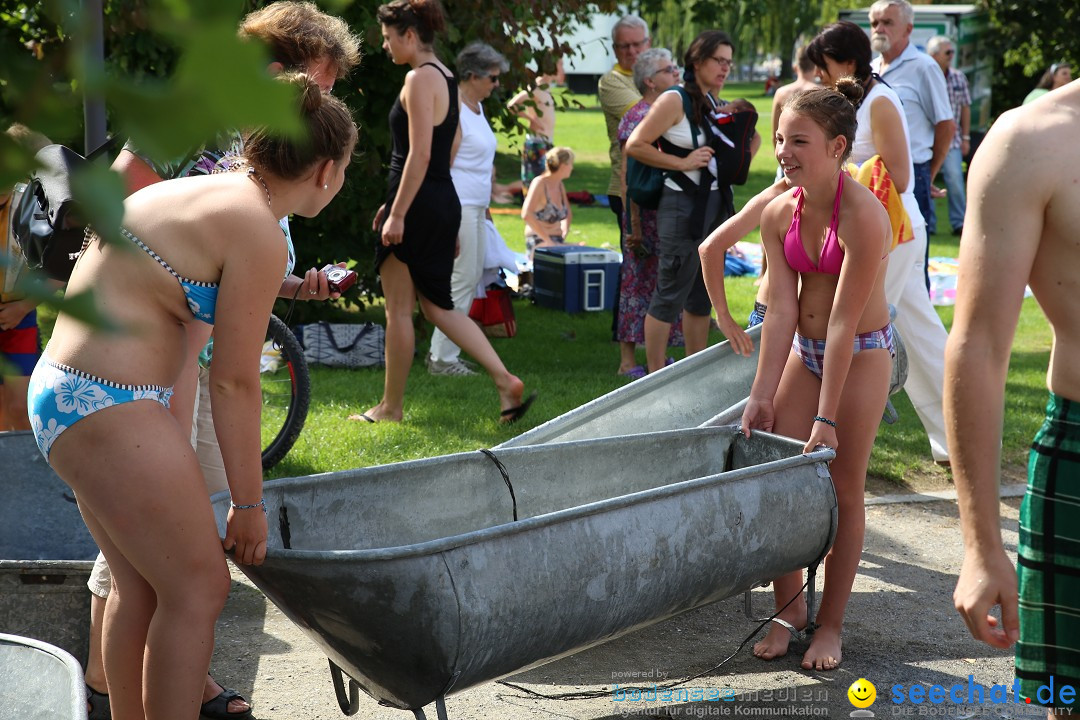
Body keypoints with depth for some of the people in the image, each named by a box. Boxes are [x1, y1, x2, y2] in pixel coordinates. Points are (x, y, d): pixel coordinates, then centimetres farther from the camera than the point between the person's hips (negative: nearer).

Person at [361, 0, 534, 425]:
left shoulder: (419, 79, -14)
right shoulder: (445, 78, 15)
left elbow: (419, 155, -21)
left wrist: (397, 213, -20)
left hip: (418, 207, -10)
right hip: (445, 202, 10)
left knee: (398, 309, 3)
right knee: (437, 306, 14)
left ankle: (391, 407, 14)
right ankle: (505, 380, 4)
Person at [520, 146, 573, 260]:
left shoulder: (560, 185, 13)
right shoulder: (540, 183, -11)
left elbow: (568, 213, 30)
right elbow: (526, 214, -25)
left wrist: (565, 230, 9)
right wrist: (548, 240, -23)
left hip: (558, 242, 9)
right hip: (539, 243, -9)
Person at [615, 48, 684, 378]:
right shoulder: (637, 118, -12)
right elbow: (629, 174, -15)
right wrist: (634, 225, -19)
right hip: (648, 212, -8)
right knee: (638, 280, -3)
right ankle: (628, 360, 3)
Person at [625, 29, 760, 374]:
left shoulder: (717, 104, 11)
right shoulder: (675, 100, -10)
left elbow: (753, 137, 27)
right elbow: (635, 145, -17)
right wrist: (683, 162, -17)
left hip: (716, 203, 8)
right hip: (683, 206, -8)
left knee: (702, 296, 14)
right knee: (669, 296, -3)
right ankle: (655, 378, 3)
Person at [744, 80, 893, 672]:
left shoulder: (863, 217, -26)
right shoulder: (779, 214, -8)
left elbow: (844, 322, -26)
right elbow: (781, 311, -8)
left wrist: (826, 417, -23)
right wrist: (760, 395, -12)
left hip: (861, 355, -5)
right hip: (803, 350, 5)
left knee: (843, 490, 3)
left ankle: (830, 623, 17)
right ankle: (789, 607, 20)